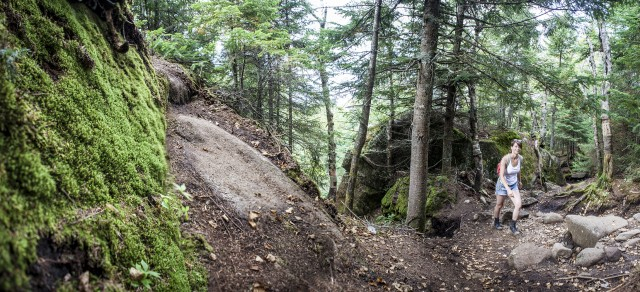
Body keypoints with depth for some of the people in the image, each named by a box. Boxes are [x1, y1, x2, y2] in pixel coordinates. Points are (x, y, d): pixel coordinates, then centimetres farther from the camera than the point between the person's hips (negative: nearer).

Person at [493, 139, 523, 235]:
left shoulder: (520, 158, -13)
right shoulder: (505, 159, -30)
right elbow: (501, 176, -33)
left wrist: (519, 181, 23)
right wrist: (508, 189, -41)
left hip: (513, 184, 4)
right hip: (502, 184, -4)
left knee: (519, 204, -12)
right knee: (499, 205, 16)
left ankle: (513, 226, 7)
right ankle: (496, 222, 43)